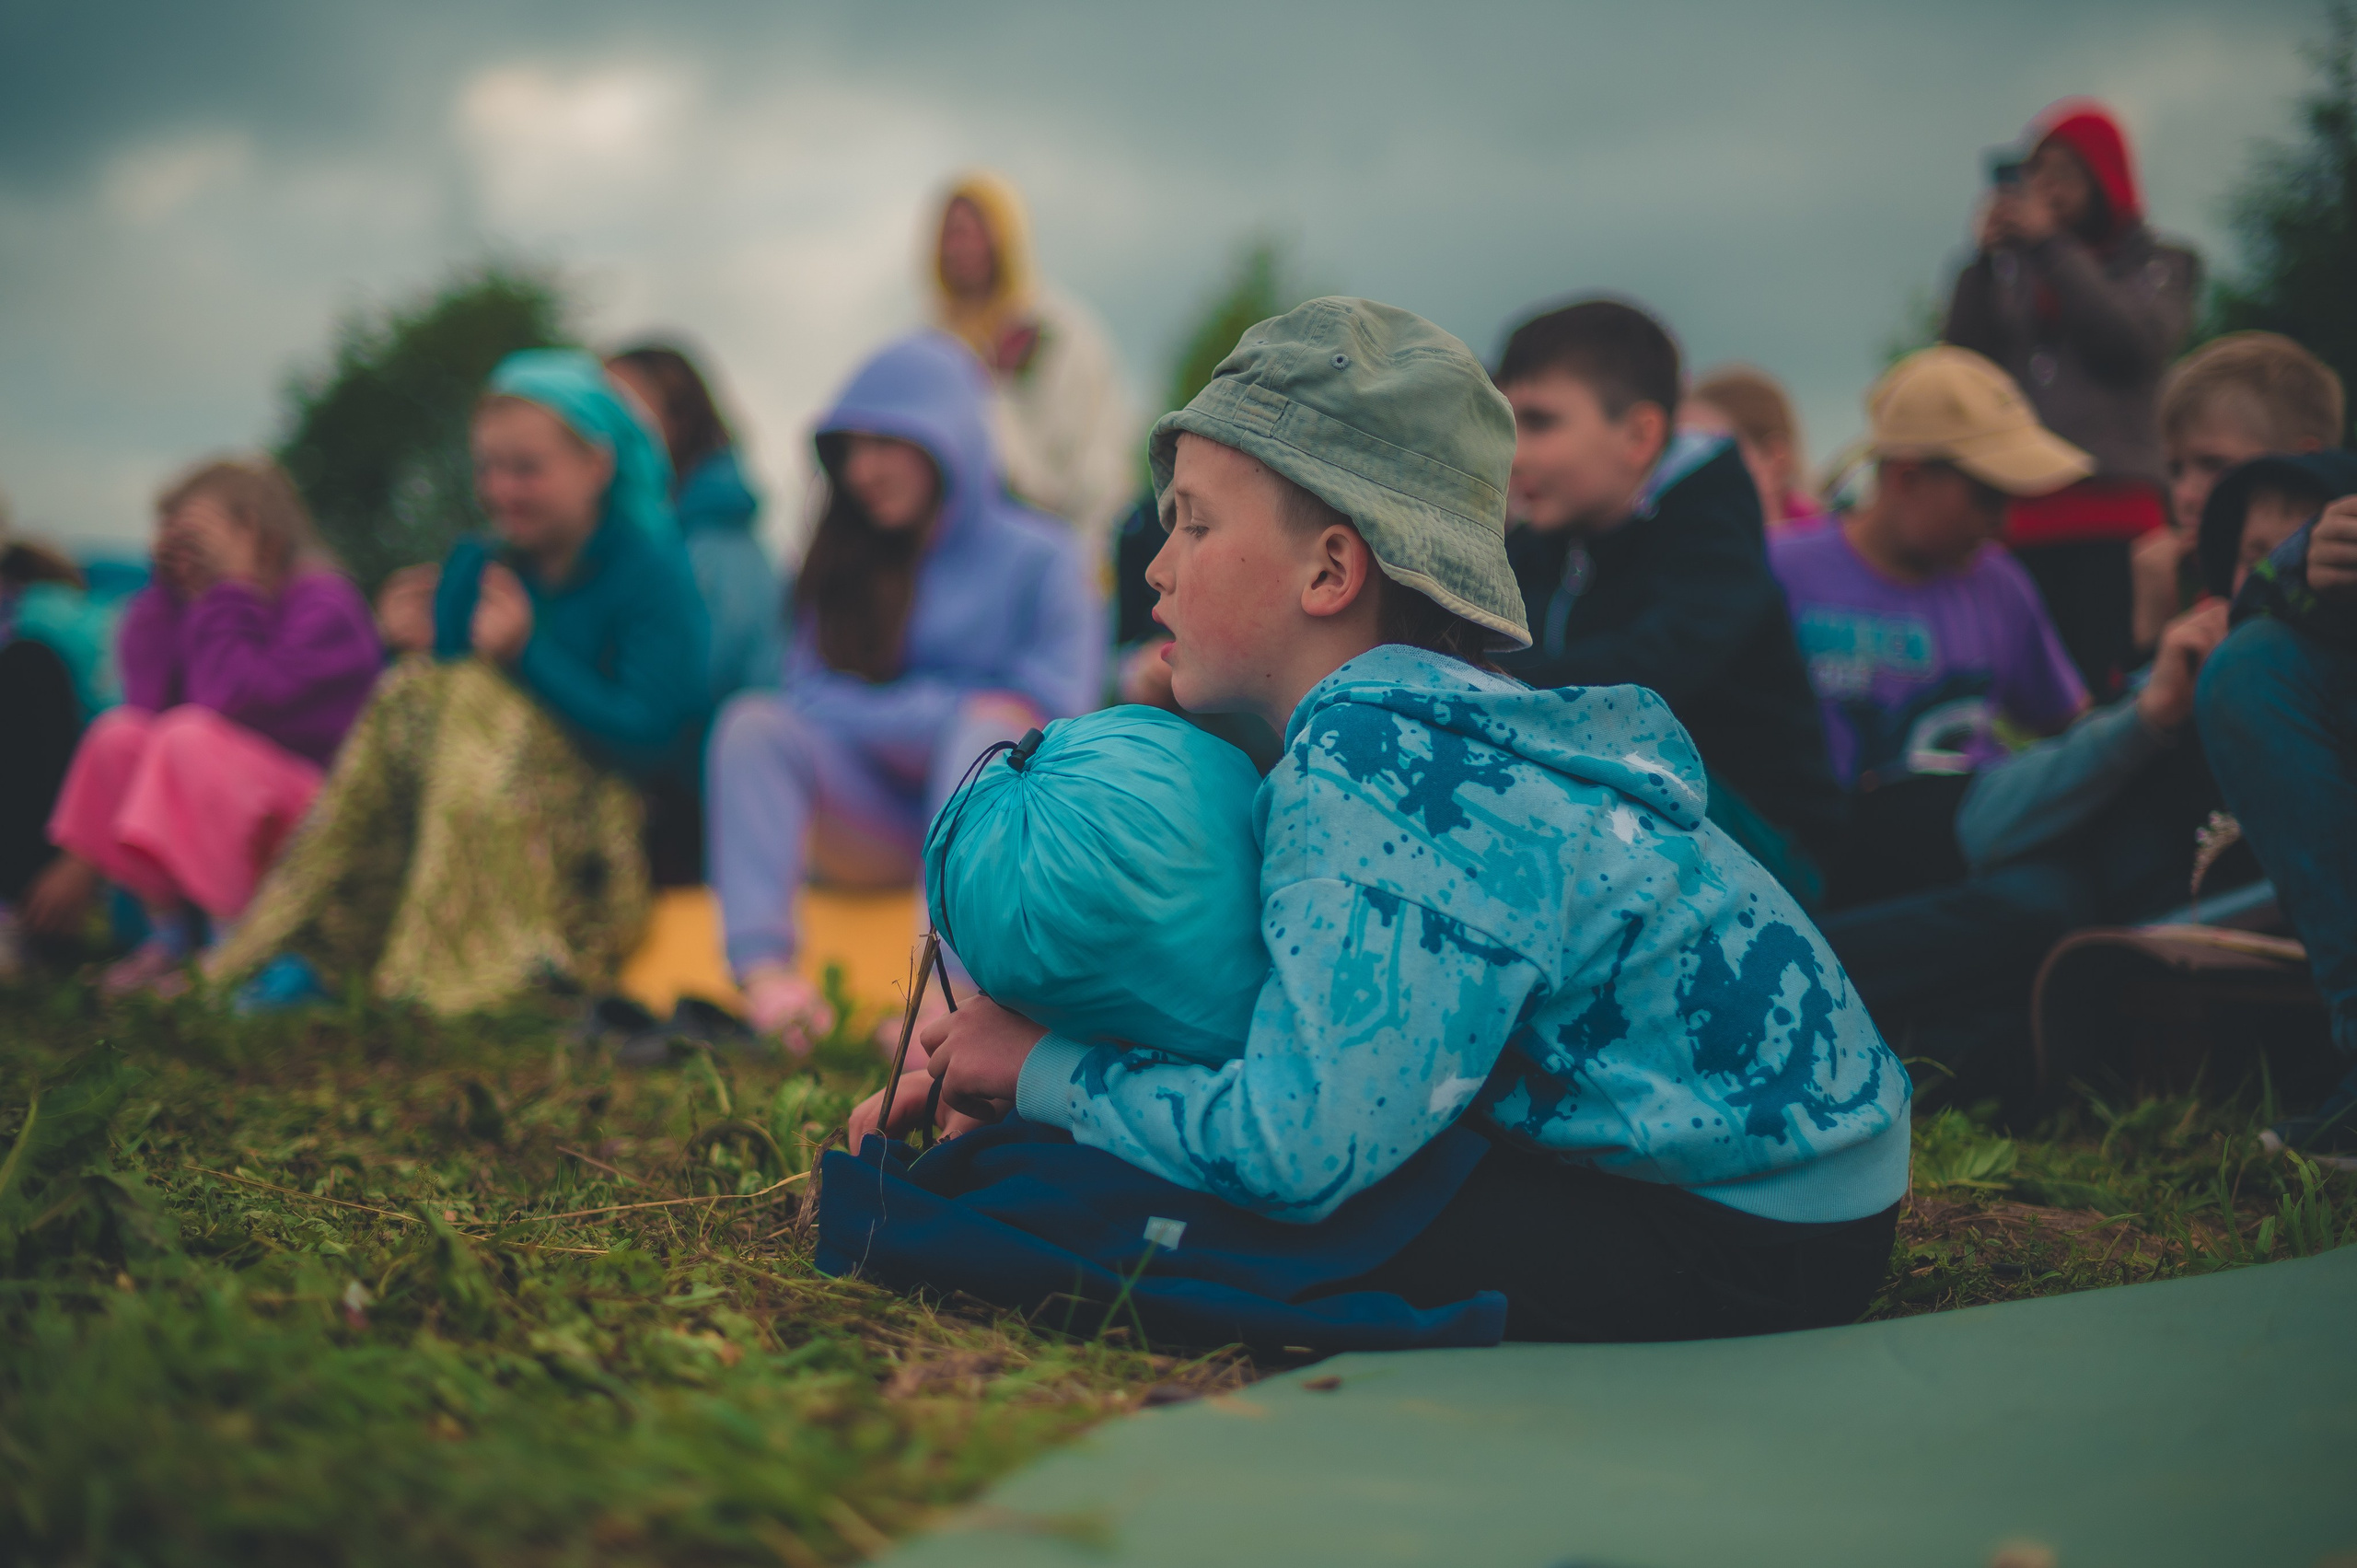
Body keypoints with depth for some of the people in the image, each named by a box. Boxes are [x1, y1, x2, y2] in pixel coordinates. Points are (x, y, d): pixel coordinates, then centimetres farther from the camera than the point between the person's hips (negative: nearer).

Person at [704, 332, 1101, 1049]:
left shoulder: (1039, 556, 2)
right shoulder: (846, 563, 16)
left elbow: (1048, 711, -7)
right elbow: (810, 698, 4)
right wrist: (929, 715, -10)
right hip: (873, 825, 3)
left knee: (982, 728, -34)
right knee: (751, 719, -21)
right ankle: (763, 968, -43)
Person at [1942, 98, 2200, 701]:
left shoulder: (2158, 265, 15)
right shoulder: (2009, 271, 19)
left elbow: (2133, 341, -5)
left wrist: (2051, 245, -5)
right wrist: (1984, 260, -1)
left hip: (2114, 516, -2)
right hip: (2021, 511, 2)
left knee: (2106, 685, -17)